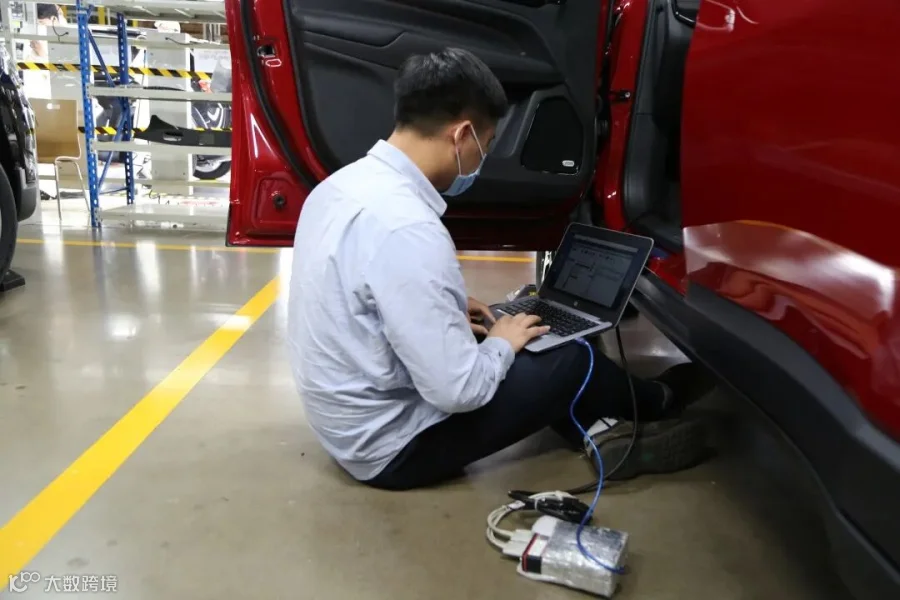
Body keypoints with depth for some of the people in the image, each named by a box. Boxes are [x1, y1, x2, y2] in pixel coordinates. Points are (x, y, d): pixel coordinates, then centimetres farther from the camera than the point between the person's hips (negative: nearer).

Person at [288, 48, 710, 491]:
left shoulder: (343, 183, -2)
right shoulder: (405, 229, -31)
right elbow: (458, 389, -27)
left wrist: (448, 311, 9)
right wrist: (503, 343, -8)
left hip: (349, 422, 9)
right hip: (389, 447, -8)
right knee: (572, 362, 3)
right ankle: (653, 404, 33)